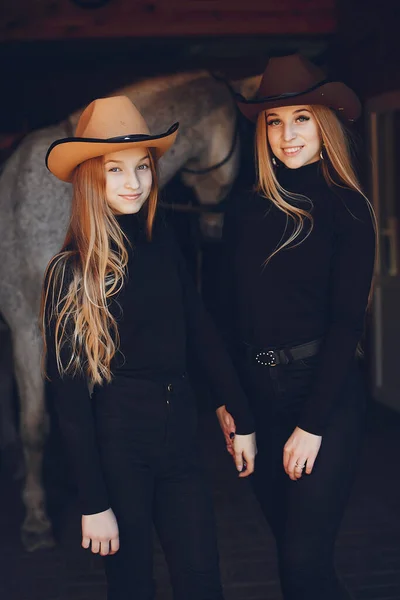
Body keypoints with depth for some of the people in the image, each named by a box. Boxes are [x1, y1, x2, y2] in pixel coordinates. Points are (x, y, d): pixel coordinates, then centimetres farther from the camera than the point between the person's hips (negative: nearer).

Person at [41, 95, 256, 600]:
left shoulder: (163, 244, 3)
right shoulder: (70, 270, -11)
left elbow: (201, 335, 9)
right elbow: (67, 392, -11)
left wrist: (242, 420, 9)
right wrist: (93, 502, -12)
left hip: (181, 432, 4)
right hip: (118, 441, -4)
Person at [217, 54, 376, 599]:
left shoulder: (346, 208, -6)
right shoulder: (245, 210, 7)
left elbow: (347, 322, -10)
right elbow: (233, 313, 10)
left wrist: (311, 424, -14)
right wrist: (228, 401, 5)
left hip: (326, 396, -5)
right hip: (258, 398, 5)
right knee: (288, 545, 16)